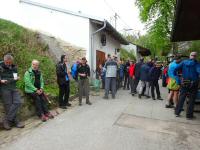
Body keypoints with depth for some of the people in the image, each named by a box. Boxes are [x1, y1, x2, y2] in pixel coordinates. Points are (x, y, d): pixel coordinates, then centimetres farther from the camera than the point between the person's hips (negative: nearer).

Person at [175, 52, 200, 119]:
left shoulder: (184, 62, 1)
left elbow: (176, 68, -8)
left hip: (184, 83, 3)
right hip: (193, 84, -3)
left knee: (181, 98, 12)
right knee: (191, 100, 8)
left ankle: (177, 112, 17)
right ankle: (189, 115, 14)